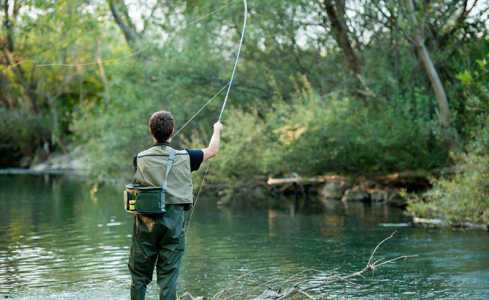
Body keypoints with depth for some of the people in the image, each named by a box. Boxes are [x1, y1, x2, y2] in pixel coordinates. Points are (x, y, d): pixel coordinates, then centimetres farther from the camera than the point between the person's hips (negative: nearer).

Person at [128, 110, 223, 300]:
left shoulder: (140, 159, -6)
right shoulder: (184, 158, -5)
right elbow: (212, 150, 11)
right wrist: (217, 130, 32)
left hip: (146, 222, 1)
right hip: (173, 222, 0)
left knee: (139, 276, 10)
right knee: (168, 276, 3)